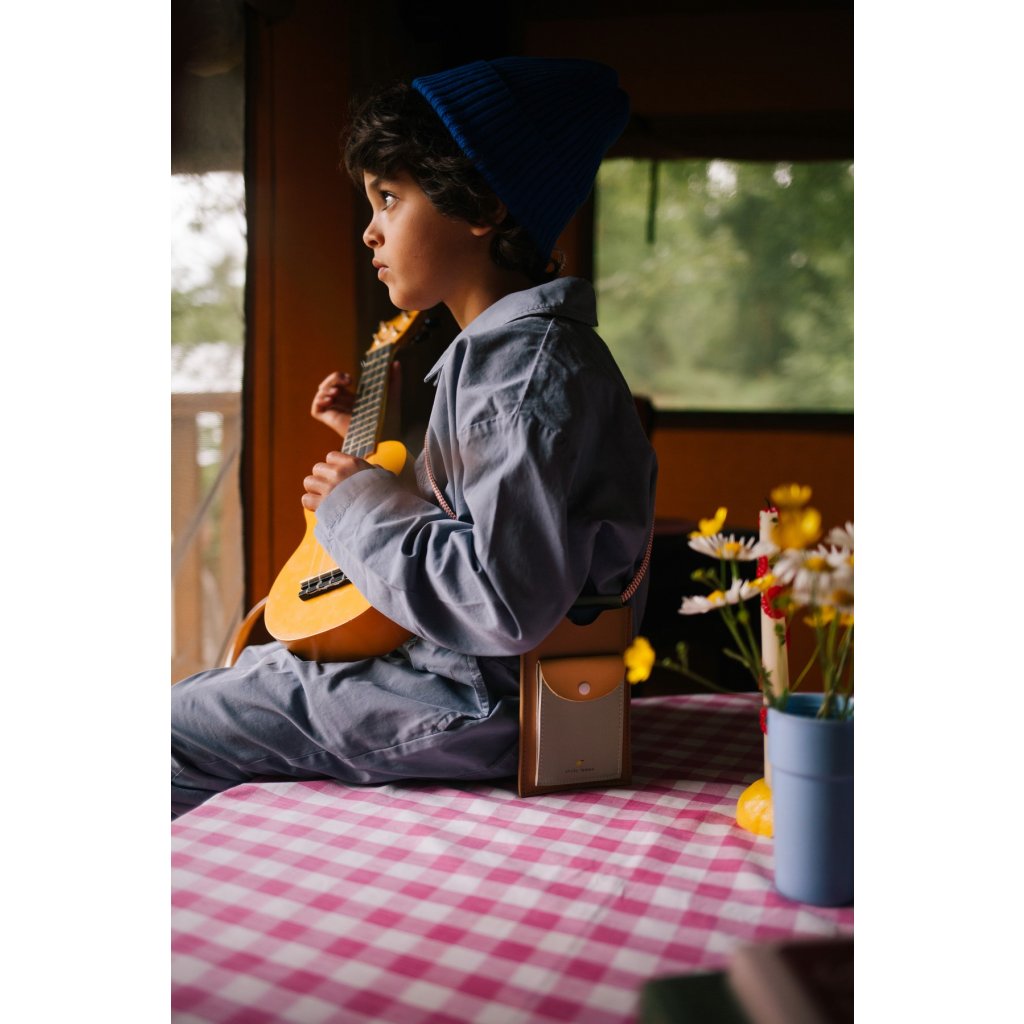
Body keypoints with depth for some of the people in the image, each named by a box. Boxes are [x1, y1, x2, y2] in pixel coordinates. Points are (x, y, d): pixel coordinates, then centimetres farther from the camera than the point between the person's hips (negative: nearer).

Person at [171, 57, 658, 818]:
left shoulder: (534, 367, -23)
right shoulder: (497, 348, 9)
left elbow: (509, 602, -31)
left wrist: (360, 507, -18)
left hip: (484, 701, -10)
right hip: (459, 672, 10)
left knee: (182, 724, -2)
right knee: (249, 666, 22)